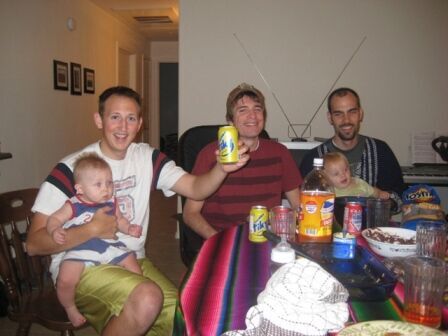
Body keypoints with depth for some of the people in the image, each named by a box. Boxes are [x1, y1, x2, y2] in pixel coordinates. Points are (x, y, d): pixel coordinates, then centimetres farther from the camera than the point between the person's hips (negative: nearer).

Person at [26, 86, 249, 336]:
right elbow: (34, 243, -13)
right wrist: (92, 229, -23)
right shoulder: (71, 169, -12)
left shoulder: (148, 158, 3)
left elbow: (195, 188, -10)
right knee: (148, 298, -30)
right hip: (79, 268, -4)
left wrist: (222, 169, -28)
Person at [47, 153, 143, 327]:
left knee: (135, 269, -2)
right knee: (65, 280, -23)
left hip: (111, 246, 4)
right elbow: (54, 219, -2)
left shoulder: (111, 202, 5)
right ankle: (70, 308, 10)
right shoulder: (73, 206, -5)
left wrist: (129, 228, -1)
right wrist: (55, 231, -23)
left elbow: (119, 220, 18)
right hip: (81, 249, -3)